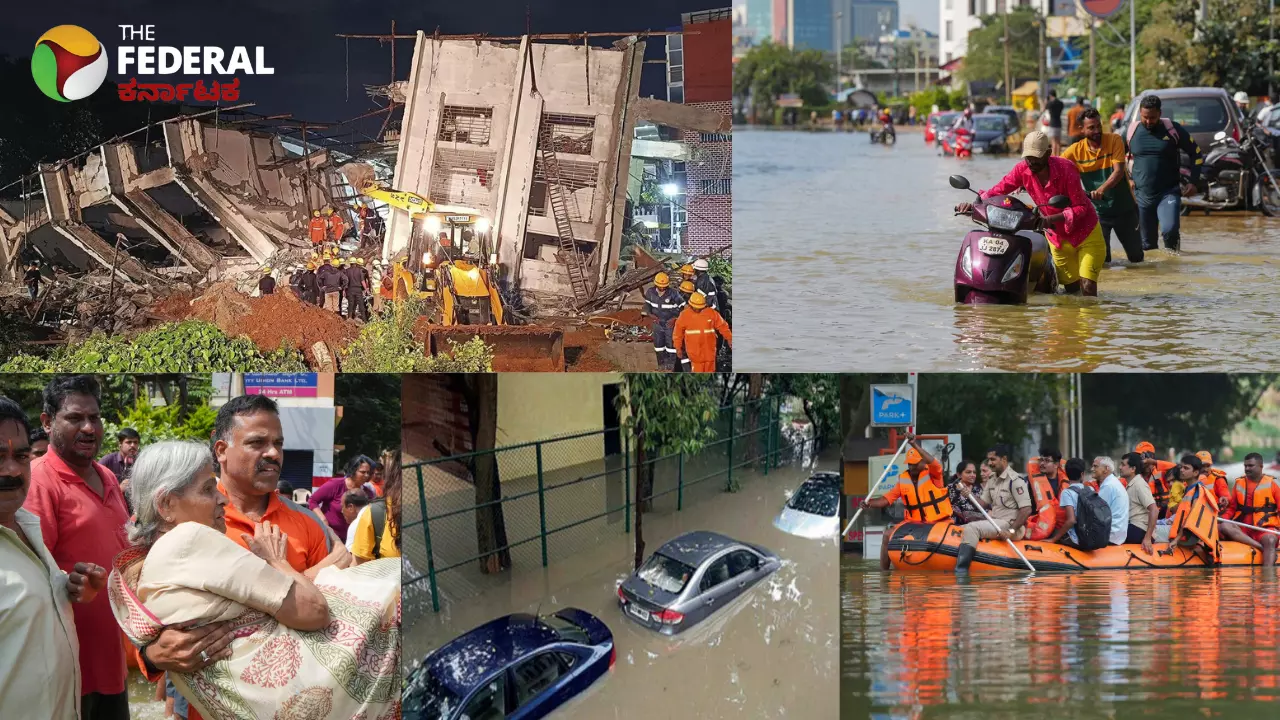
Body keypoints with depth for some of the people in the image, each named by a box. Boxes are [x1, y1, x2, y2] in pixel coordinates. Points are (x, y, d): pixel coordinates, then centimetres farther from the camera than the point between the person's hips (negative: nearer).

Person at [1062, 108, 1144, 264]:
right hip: (1098, 211, 0)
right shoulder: (1076, 151, -8)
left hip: (1124, 208, 0)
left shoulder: (1114, 140, -12)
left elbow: (1118, 171, -21)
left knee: (1136, 257, 9)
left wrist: (1101, 189, -39)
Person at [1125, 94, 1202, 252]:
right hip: (1141, 195, 3)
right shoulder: (1131, 131, 1)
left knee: (1170, 229, -25)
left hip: (1169, 192, -3)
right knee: (1147, 243, 6)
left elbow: (1196, 153, 5)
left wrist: (1193, 182, -3)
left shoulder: (1173, 130, -5)